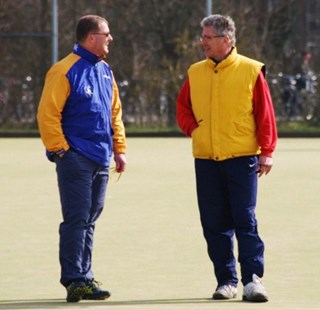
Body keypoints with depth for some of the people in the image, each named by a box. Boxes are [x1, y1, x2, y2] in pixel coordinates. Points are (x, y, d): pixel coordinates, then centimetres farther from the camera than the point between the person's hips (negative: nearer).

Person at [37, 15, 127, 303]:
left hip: (101, 160, 8)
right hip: (76, 158, -7)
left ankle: (85, 278, 17)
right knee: (76, 220, -7)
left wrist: (119, 148, 15)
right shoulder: (65, 71, -11)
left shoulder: (105, 72, 14)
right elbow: (48, 114, -13)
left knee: (89, 220, 11)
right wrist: (60, 150, -14)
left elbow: (115, 112, 21)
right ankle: (74, 280, -6)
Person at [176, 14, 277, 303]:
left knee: (245, 220, -7)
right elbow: (183, 106, 20)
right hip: (206, 160, 4)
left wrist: (266, 151, -7)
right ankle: (226, 280, 12)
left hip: (242, 158, -4)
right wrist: (191, 127, 1)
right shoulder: (195, 73, 8)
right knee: (214, 224, 5)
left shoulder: (251, 71, -3)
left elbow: (265, 114, -3)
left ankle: (253, 279, -6)